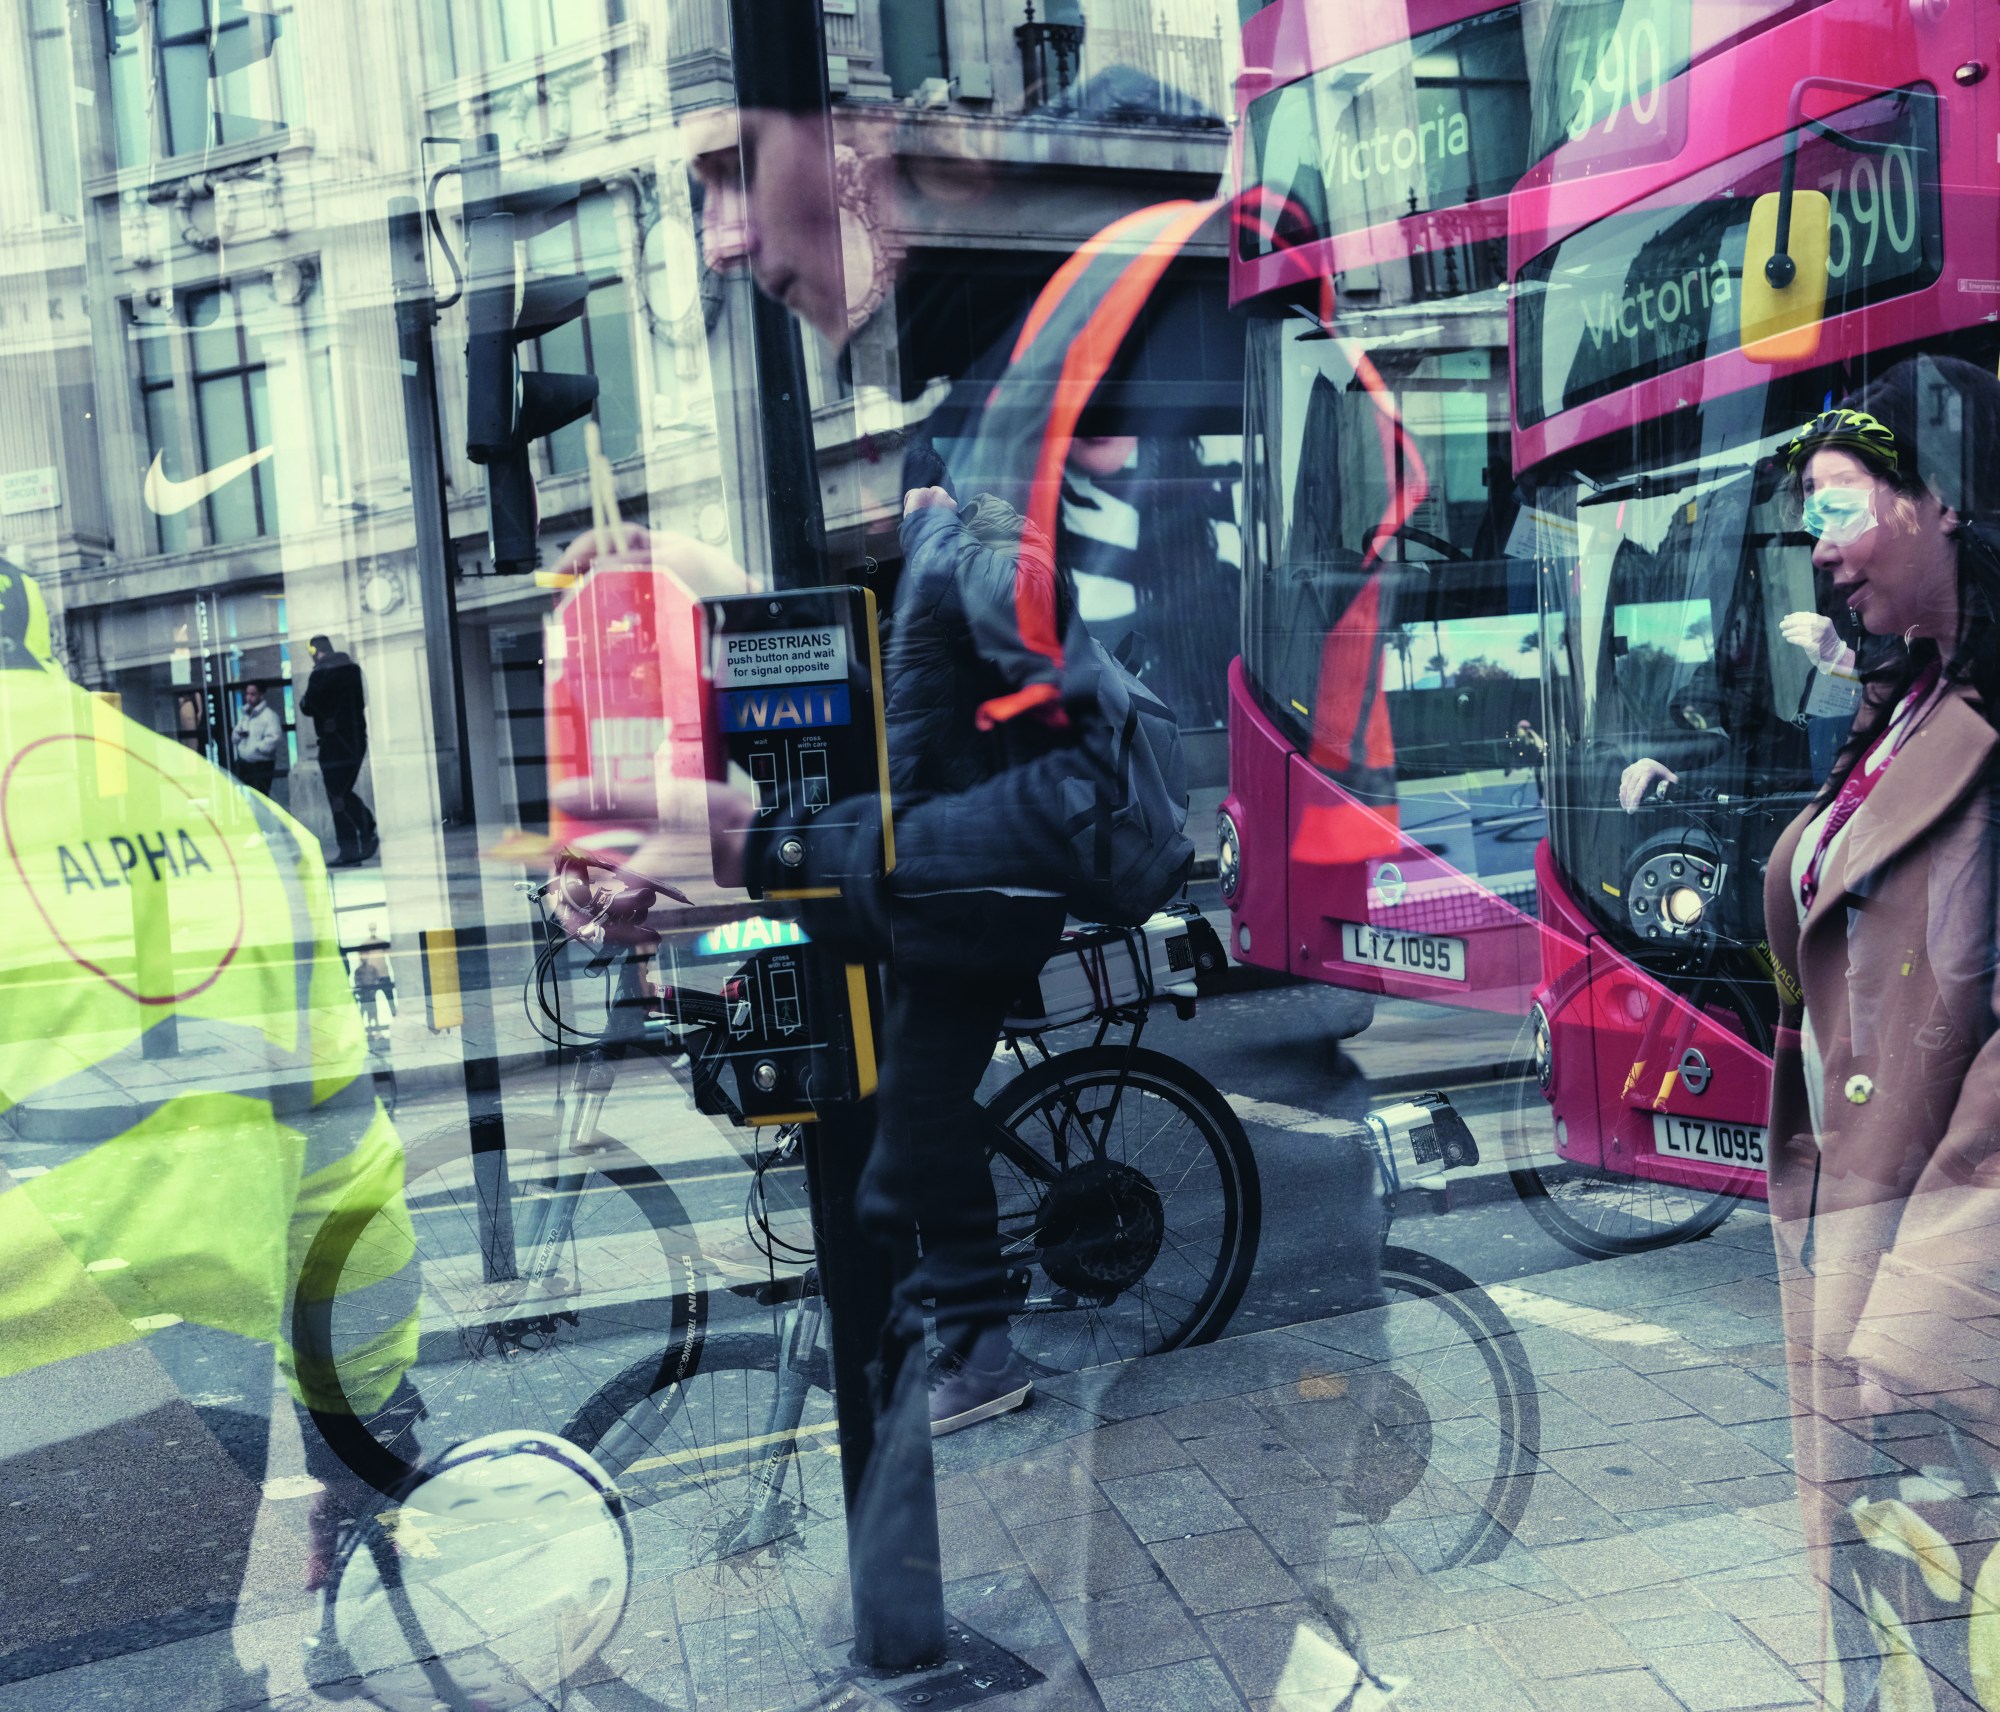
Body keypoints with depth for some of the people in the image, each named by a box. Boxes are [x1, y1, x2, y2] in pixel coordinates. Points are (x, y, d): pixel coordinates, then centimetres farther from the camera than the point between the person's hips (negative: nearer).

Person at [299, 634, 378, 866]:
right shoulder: (352, 669, 12)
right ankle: (368, 834, 9)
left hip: (334, 744, -8)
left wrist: (303, 700, 9)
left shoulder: (321, 674, -13)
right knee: (345, 792, 19)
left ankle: (349, 850, -4)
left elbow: (308, 707, -10)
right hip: (357, 739, 8)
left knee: (338, 797, -3)